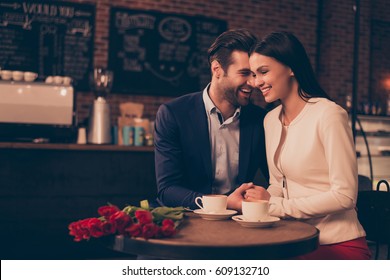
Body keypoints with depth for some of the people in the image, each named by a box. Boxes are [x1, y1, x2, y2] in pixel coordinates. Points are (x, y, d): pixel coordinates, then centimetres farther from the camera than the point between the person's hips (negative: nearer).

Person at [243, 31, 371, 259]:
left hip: (338, 246, -6)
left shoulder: (328, 115, -15)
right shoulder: (271, 120, 8)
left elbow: (345, 195, -16)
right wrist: (259, 197, -8)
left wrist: (276, 205, -15)